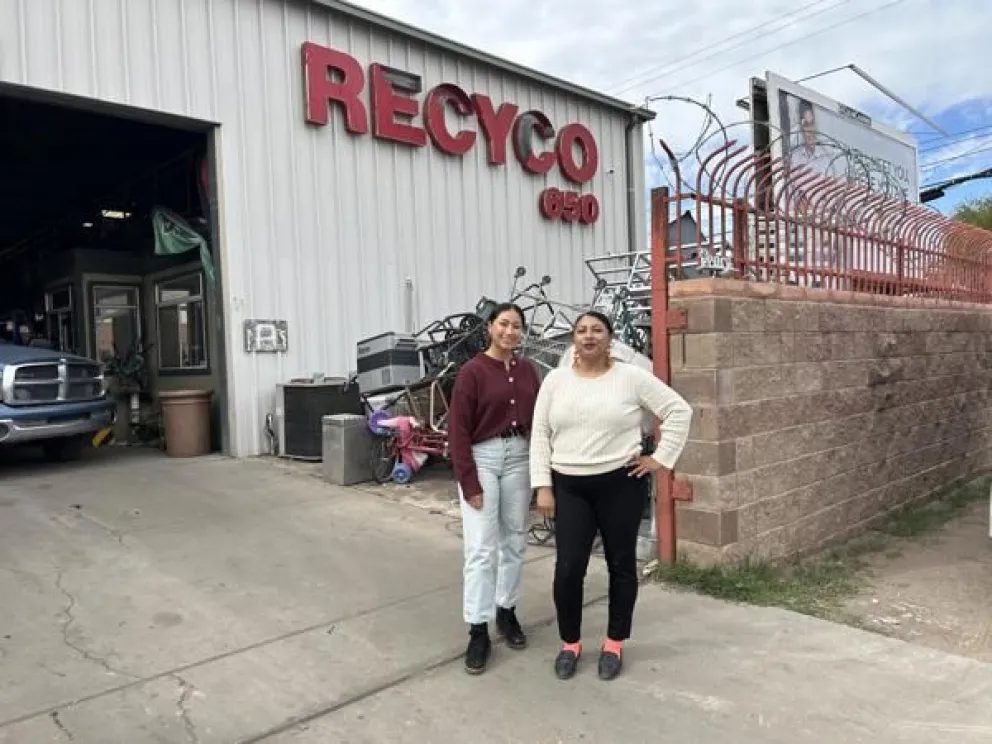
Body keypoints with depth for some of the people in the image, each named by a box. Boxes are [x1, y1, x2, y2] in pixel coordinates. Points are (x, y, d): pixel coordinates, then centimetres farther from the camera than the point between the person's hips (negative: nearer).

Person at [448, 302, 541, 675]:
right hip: (482, 458, -5)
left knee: (514, 542, 14)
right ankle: (478, 631, 7)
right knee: (481, 549, -4)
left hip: (519, 457, 5)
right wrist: (469, 482, -13)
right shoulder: (472, 371, -9)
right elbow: (458, 430, -10)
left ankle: (507, 612, 31)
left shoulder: (528, 370, 5)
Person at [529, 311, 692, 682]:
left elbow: (679, 411, 0)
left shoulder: (632, 377, -4)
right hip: (569, 486, 2)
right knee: (568, 568, 1)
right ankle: (570, 643, 23)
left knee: (621, 564, 10)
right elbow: (540, 435, 4)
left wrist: (661, 458, -4)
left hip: (620, 483, -1)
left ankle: (614, 644, 28)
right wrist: (543, 486, -2)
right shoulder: (555, 379, 4)